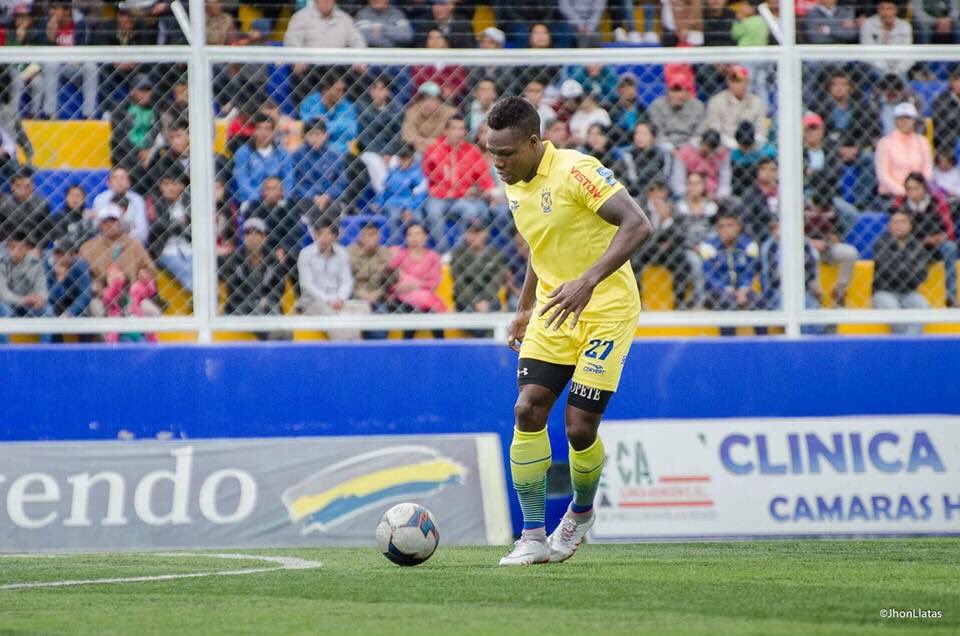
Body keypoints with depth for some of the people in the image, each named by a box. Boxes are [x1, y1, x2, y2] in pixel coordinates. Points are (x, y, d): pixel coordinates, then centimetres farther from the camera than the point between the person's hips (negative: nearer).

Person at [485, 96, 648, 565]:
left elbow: (636, 224, -27)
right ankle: (533, 537, -4)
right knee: (528, 410, -9)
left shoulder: (575, 171, -19)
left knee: (579, 426, -9)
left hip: (605, 310, -7)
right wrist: (525, 308, 21)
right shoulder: (515, 186, 7)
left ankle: (581, 513, 22)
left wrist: (588, 281, -35)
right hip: (554, 310, 7)